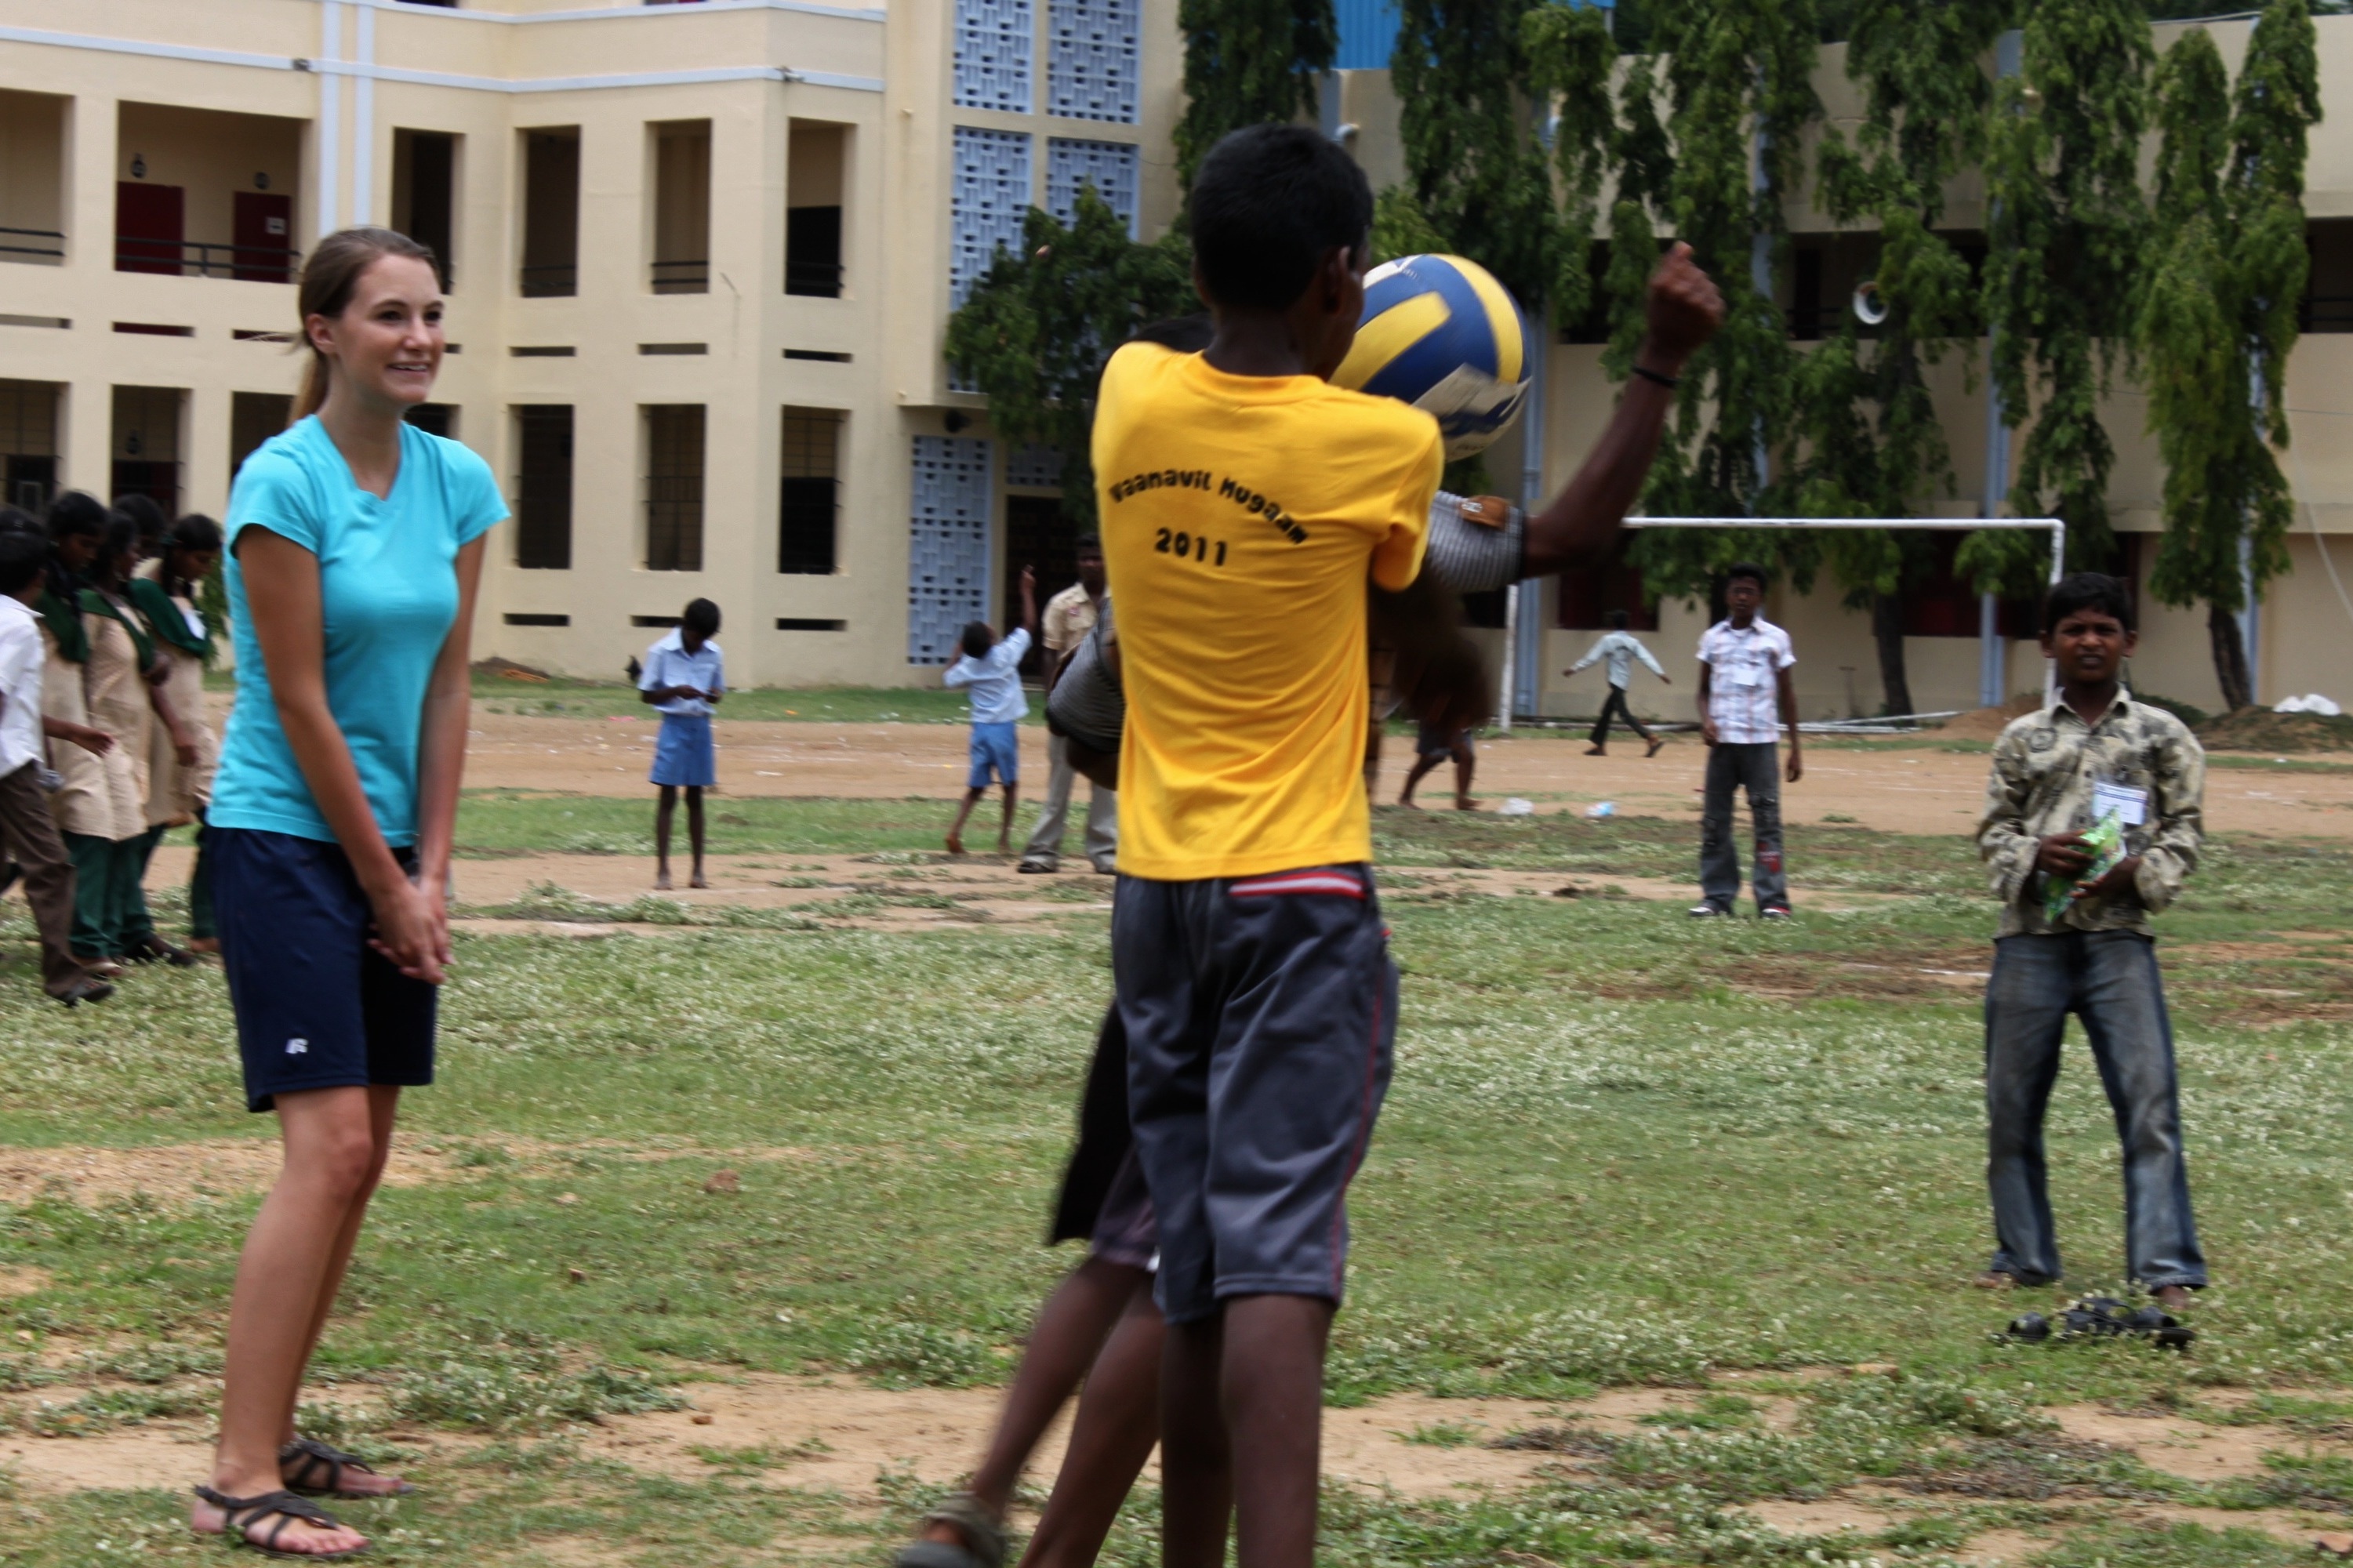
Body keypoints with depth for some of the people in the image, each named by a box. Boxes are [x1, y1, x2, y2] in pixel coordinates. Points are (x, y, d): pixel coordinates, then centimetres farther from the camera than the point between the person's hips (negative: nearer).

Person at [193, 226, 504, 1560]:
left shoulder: (457, 483, 5)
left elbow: (446, 688, 6)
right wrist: (386, 883, -9)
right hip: (288, 839, -7)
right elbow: (302, 704, -13)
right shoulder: (284, 483, -14)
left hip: (393, 846, 7)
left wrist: (431, 871, -1)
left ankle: (274, 1433, 18)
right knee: (331, 1146, -15)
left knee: (365, 1153, 8)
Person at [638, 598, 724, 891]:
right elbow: (646, 694, -3)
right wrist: (676, 691, -19)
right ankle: (662, 870, 0)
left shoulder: (714, 654, 3)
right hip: (674, 724, -3)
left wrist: (711, 695, -11)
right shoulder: (661, 652, -7)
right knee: (668, 798, -2)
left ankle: (698, 870, 12)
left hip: (701, 727, 3)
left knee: (695, 798, 9)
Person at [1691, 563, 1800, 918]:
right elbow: (1704, 689, 14)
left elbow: (1787, 694, 8)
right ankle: (1717, 896, 8)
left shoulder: (1774, 639, 4)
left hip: (1760, 742, -2)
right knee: (1714, 821, 2)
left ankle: (1773, 899, -5)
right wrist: (1706, 720, -7)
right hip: (1722, 742, 2)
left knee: (1767, 818, -5)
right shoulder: (1713, 638, 9)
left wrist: (1795, 749, 5)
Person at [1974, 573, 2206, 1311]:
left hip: (2119, 937, -2)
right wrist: (2033, 854, -10)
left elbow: (2184, 832, 5)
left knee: (2149, 1102, -10)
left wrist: (2135, 873, -13)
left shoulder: (2161, 736, 6)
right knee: (2011, 1104, 7)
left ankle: (2168, 1267, -10)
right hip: (2031, 936, 2)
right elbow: (1994, 830, 11)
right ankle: (2023, 1256, 20)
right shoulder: (2023, 739, 11)